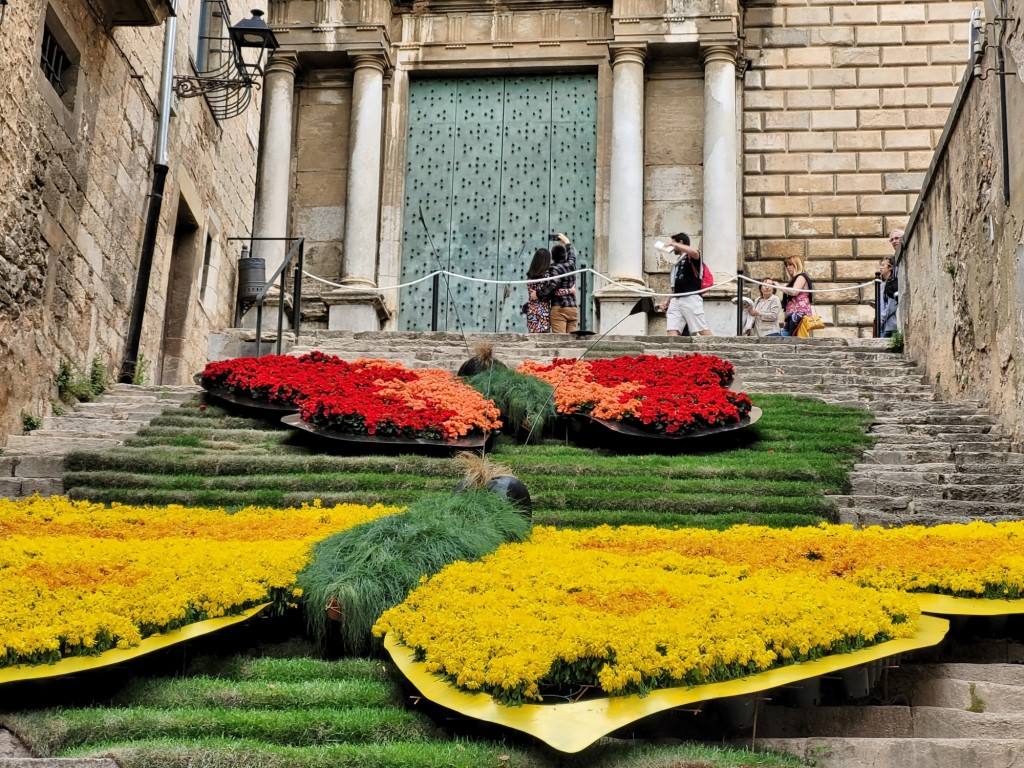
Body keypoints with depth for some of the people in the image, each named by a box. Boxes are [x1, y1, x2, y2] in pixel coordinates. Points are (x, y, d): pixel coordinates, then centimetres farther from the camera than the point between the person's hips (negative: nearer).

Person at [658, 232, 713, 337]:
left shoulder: (691, 257, 3)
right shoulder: (677, 263, 27)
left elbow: (694, 252, -24)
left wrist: (674, 244, -16)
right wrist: (666, 300, 18)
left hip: (691, 298, -8)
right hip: (676, 300, 8)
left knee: (702, 330, -11)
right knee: (671, 330, -7)